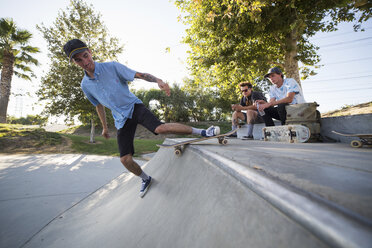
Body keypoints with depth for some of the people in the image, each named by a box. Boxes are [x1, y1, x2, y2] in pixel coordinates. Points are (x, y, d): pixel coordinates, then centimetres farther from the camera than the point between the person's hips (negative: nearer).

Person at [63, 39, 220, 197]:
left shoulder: (112, 67, -8)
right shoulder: (85, 85, 3)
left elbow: (140, 75, -14)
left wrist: (158, 80, -33)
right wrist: (104, 127, 24)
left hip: (134, 107, -3)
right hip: (121, 120, 4)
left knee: (160, 128, -31)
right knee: (125, 159, -5)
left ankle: (202, 132, -18)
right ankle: (145, 179, 23)